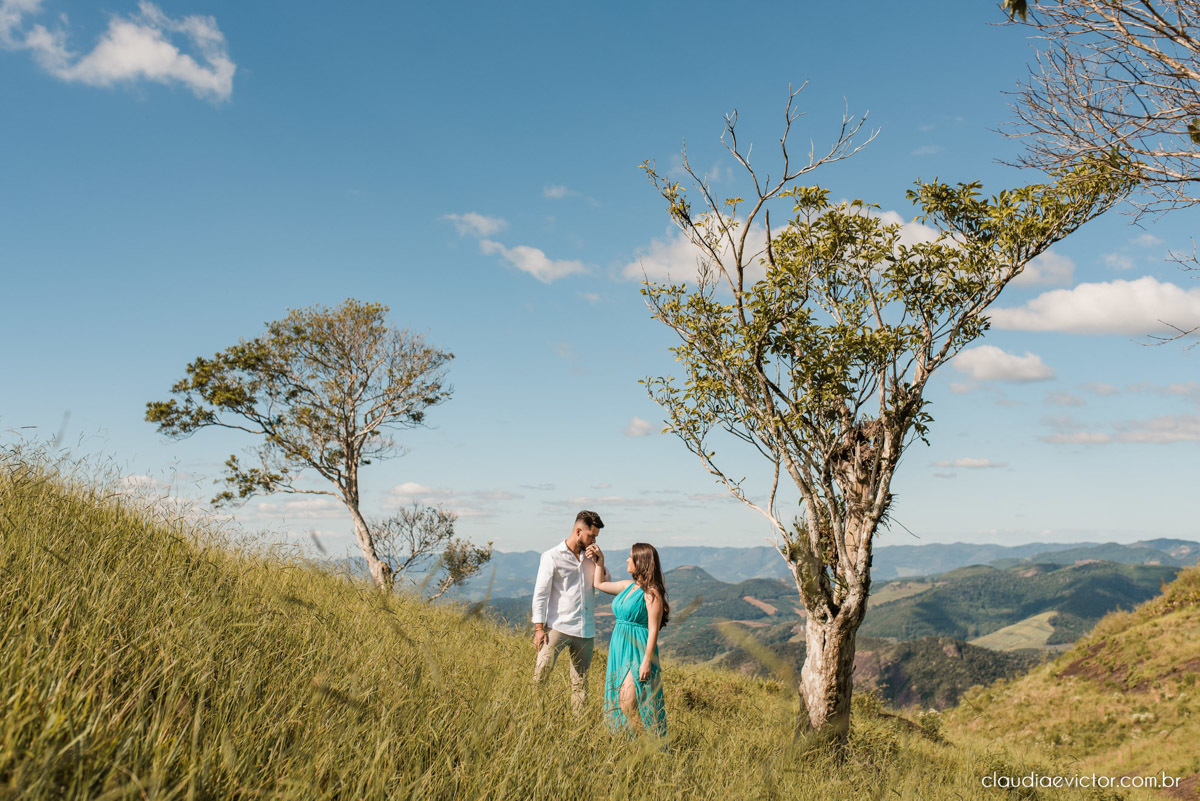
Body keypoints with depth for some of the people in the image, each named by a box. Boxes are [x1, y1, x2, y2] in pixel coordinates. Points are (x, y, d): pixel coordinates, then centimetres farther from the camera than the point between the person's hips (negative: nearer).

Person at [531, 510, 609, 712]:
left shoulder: (590, 556, 12)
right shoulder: (552, 557, -2)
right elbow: (540, 594, -4)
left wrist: (599, 562, -4)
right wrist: (539, 628, -10)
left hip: (585, 630, 5)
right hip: (558, 627, -5)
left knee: (581, 682, 9)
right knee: (542, 671, -15)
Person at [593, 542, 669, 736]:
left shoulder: (651, 593, -13)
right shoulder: (628, 586, 11)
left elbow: (653, 630, -15)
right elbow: (599, 584, 27)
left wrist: (647, 661, -19)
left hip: (638, 650, -9)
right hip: (619, 648, 9)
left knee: (628, 703, -14)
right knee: (617, 702, 9)